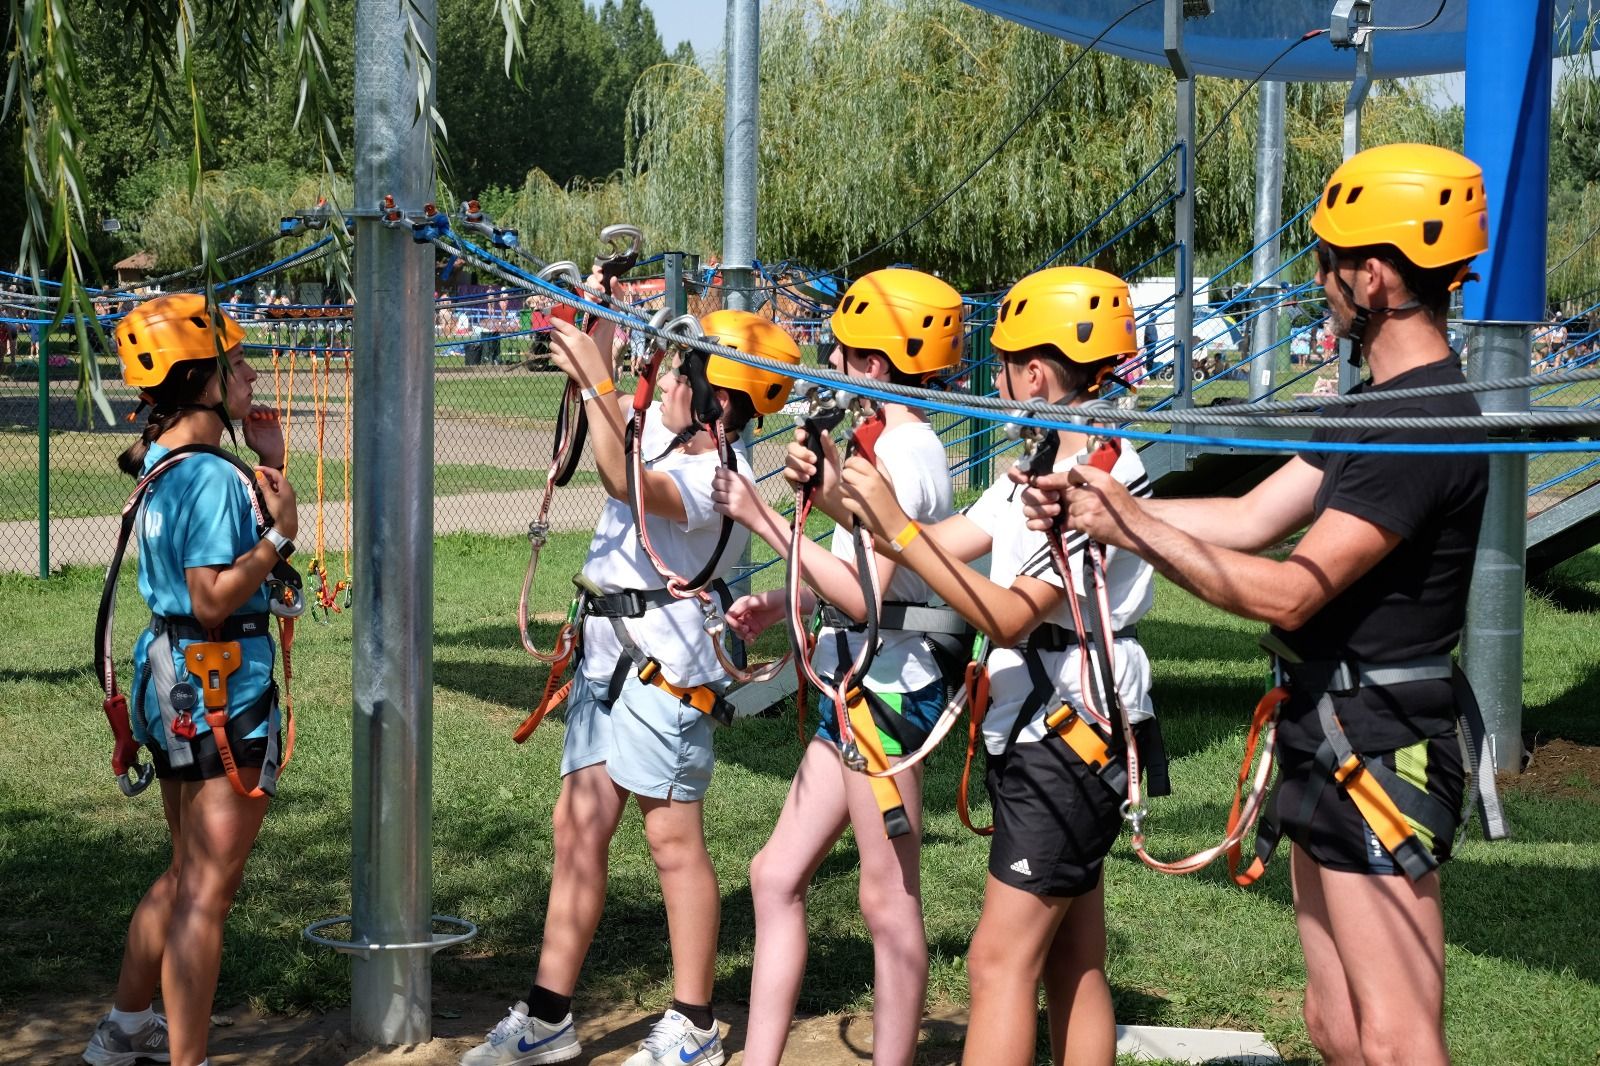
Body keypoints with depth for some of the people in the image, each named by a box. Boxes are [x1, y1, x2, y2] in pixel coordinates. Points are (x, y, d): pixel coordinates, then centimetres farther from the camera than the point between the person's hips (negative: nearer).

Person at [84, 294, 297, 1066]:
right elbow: (215, 599, -25)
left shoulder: (163, 463, 9)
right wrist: (279, 534, -20)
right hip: (222, 686, -10)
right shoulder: (212, 475, -20)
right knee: (207, 891, -4)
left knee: (187, 874, 24)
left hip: (173, 680, 10)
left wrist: (267, 467, 13)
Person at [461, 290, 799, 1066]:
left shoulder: (721, 476, -17)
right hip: (606, 656, 9)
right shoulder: (665, 434, 10)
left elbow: (629, 484, -35)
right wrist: (602, 321, 17)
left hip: (663, 669, -9)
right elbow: (612, 404, 29)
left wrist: (596, 380, -34)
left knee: (674, 842, -2)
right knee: (578, 829, 9)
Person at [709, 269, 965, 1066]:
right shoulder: (901, 445, 13)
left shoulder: (902, 453, -16)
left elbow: (862, 596, -23)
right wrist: (780, 606, 7)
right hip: (859, 690, 10)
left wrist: (764, 519, -20)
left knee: (888, 903, 0)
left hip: (887, 691, -10)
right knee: (776, 875, 12)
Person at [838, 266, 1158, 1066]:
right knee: (1072, 965, 13)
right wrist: (850, 499, 1)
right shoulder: (1045, 468, 12)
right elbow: (942, 548, 11)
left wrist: (897, 526, -28)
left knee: (1000, 961, -9)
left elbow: (1009, 616, -25)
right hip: (1036, 737, 10)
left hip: (1070, 742, -10)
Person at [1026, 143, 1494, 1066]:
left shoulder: (1424, 424, -20)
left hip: (1379, 753, -11)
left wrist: (1136, 530, -19)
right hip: (1333, 742, 11)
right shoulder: (1382, 407, 14)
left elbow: (1292, 592, -23)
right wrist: (1100, 499, 5)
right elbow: (1250, 520, 12)